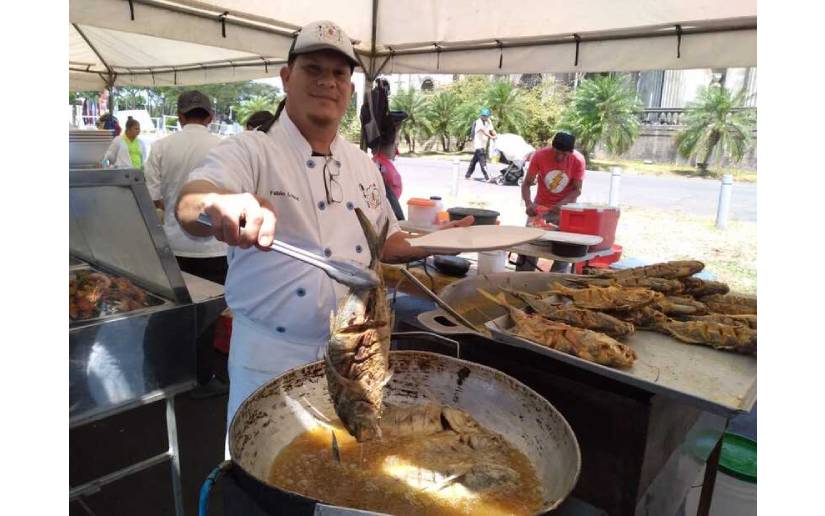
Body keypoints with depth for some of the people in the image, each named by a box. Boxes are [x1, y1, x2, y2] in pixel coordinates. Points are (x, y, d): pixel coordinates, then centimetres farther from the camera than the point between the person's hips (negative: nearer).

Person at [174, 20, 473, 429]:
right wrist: (218, 205, -53)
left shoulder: (363, 165, 7)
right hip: (271, 357, -5)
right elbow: (190, 203, -30)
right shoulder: (251, 152, -11)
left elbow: (383, 243, 16)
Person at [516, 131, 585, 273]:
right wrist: (528, 203, -32)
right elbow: (527, 183, -14)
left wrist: (561, 204, -31)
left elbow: (577, 190, -14)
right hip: (540, 206, 0)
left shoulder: (578, 160, -18)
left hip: (565, 208, 0)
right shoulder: (539, 156, -19)